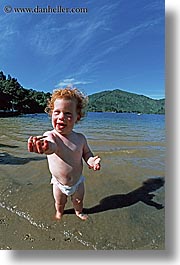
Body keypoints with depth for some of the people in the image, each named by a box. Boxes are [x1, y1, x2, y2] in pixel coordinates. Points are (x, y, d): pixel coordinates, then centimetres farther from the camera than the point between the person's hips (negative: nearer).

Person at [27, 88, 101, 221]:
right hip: (59, 183, -1)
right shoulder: (50, 135, -27)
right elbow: (52, 145, -50)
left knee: (78, 201, 25)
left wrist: (91, 160, -23)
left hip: (78, 181, 1)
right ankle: (59, 212, 59)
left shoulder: (80, 138, -18)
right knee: (59, 202, 24)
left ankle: (79, 212, 58)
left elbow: (86, 152, 0)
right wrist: (44, 146, -75)